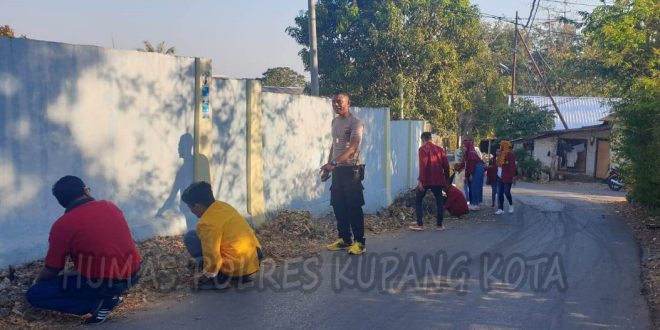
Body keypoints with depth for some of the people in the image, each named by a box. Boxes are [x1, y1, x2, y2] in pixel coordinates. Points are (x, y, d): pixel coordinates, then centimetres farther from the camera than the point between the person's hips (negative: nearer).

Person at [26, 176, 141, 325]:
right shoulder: (111, 206, 6)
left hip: (100, 282, -6)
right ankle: (110, 294, 13)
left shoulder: (62, 224, -8)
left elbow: (52, 270, -1)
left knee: (34, 295, 5)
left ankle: (98, 302, -6)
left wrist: (37, 283, 22)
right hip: (132, 275, 6)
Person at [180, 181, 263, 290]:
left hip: (238, 267, -9)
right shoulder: (223, 206, 9)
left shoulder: (207, 223, -17)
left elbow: (212, 254, -18)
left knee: (190, 239, -2)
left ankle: (219, 279, -1)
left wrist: (207, 275, 1)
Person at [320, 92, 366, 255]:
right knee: (338, 206, 9)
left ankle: (360, 242, 1)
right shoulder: (335, 122, 13)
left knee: (354, 207, -5)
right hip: (337, 169, 7)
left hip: (351, 169, -7)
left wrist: (333, 163, -35)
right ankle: (345, 239, 19)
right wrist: (328, 167, 17)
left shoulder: (355, 123, -12)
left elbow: (352, 148, -24)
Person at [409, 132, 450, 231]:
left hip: (426, 180, -5)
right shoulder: (440, 149, 13)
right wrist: (446, 179, 17)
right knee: (439, 201, 13)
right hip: (438, 180, 5)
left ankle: (420, 224, -2)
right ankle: (439, 225, 12)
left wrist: (420, 180, -16)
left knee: (418, 201, 5)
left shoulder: (423, 149, -3)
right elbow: (446, 165, 10)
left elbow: (423, 165, -14)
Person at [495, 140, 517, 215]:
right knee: (499, 193, 4)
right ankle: (500, 209, 6)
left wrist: (513, 176, -22)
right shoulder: (501, 154, 15)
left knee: (506, 192, -5)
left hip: (507, 178, -8)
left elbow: (512, 166, -17)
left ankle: (511, 205, 20)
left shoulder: (510, 154, -11)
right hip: (500, 177, 9)